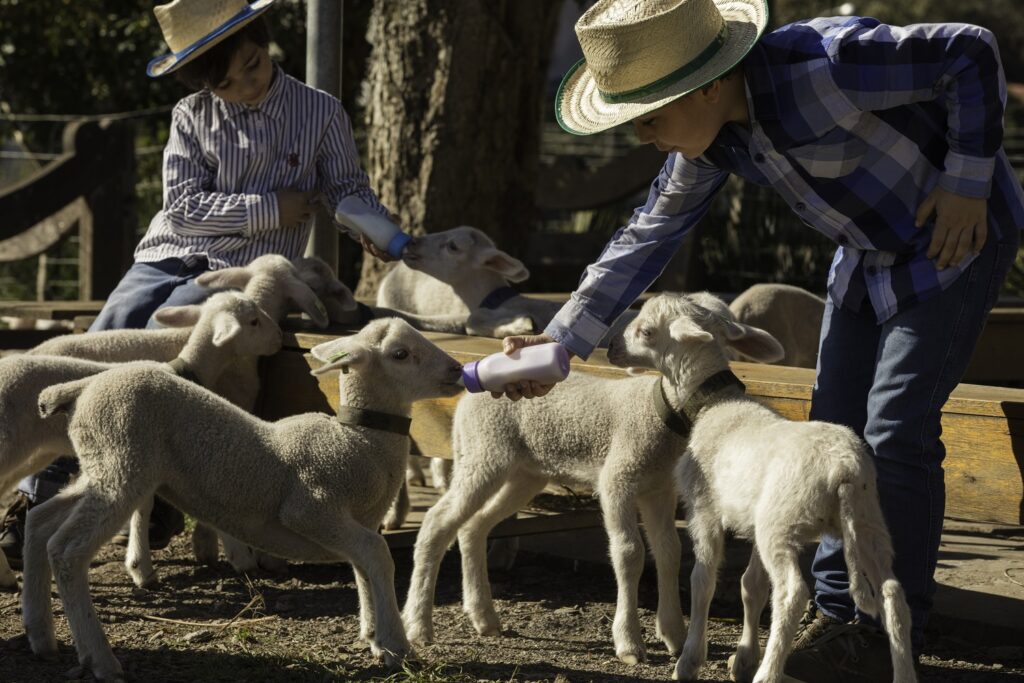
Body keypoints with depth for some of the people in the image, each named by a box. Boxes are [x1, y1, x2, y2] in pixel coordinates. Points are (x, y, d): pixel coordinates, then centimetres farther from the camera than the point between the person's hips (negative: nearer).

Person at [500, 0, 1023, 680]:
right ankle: (835, 616, 19)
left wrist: (968, 184, -24)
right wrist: (559, 343, -5)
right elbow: (647, 238, -1)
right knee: (836, 428, 8)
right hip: (870, 253, 8)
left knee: (896, 435, -10)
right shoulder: (714, 137, -10)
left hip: (958, 233, -8)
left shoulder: (824, 67, -35)